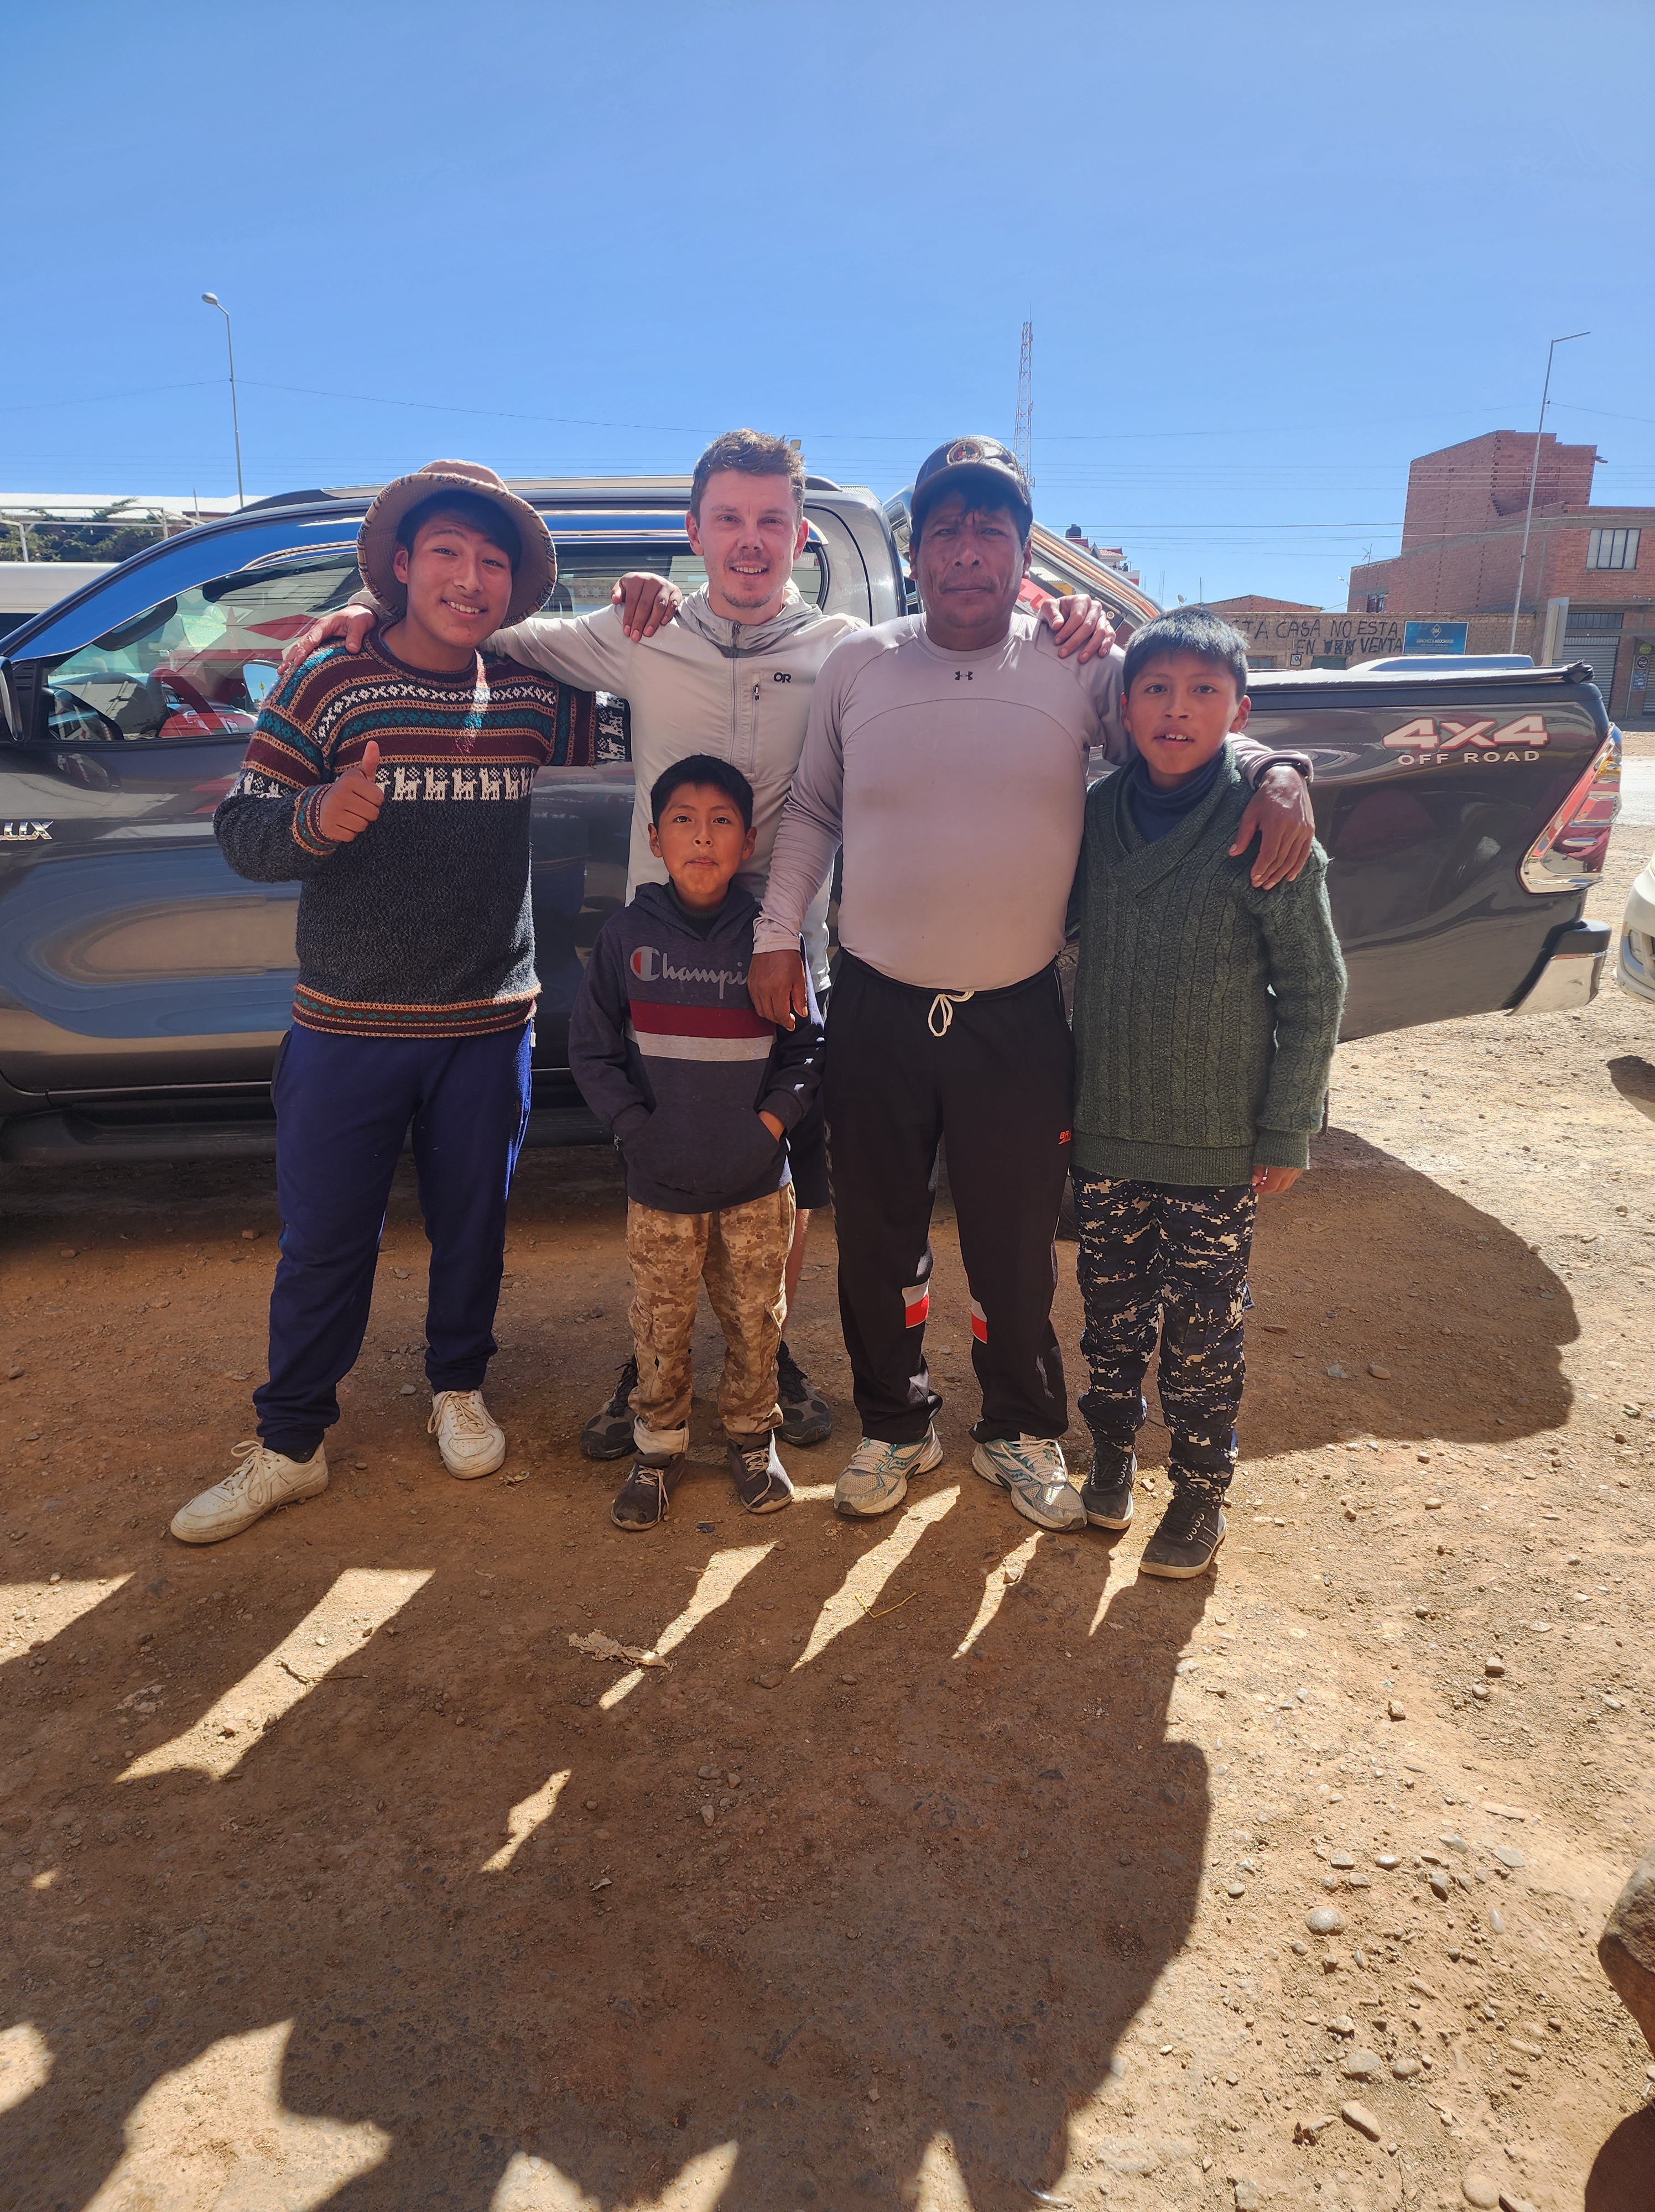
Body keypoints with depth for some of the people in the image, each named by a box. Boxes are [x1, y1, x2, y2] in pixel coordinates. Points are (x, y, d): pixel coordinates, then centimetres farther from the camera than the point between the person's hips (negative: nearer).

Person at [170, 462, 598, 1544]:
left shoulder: (535, 694, 3)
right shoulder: (329, 685, -5)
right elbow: (239, 829, -6)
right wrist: (313, 818, -29)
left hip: (489, 1022, 2)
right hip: (347, 1023, -2)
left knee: (472, 1222, 14)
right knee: (324, 1241, 6)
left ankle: (460, 1388, 37)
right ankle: (289, 1445, 23)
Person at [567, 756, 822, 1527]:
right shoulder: (627, 935, -2)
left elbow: (807, 1046, 3)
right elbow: (592, 1050, 3)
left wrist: (770, 1121, -8)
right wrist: (636, 1125, -6)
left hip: (757, 1182, 0)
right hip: (661, 1184, 0)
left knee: (756, 1319, 11)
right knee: (660, 1324, 9)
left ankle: (752, 1439, 33)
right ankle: (658, 1448, 29)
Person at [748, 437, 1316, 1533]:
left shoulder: (1078, 663, -1)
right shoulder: (857, 667, 3)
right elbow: (811, 811, 12)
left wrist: (1276, 771, -14)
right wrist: (778, 931, 5)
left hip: (1018, 1018, -1)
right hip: (876, 1010, 1)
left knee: (1016, 1248, 11)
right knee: (878, 1238, 13)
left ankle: (1023, 1432, 35)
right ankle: (897, 1425, 36)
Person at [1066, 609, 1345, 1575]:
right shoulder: (1100, 814, 1)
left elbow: (1316, 989, -6)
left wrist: (1287, 1132, -7)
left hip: (1218, 1142, -3)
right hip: (1104, 1128, 4)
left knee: (1203, 1324, 6)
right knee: (1111, 1304, 16)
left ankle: (1201, 1493, 27)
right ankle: (1113, 1445, 39)